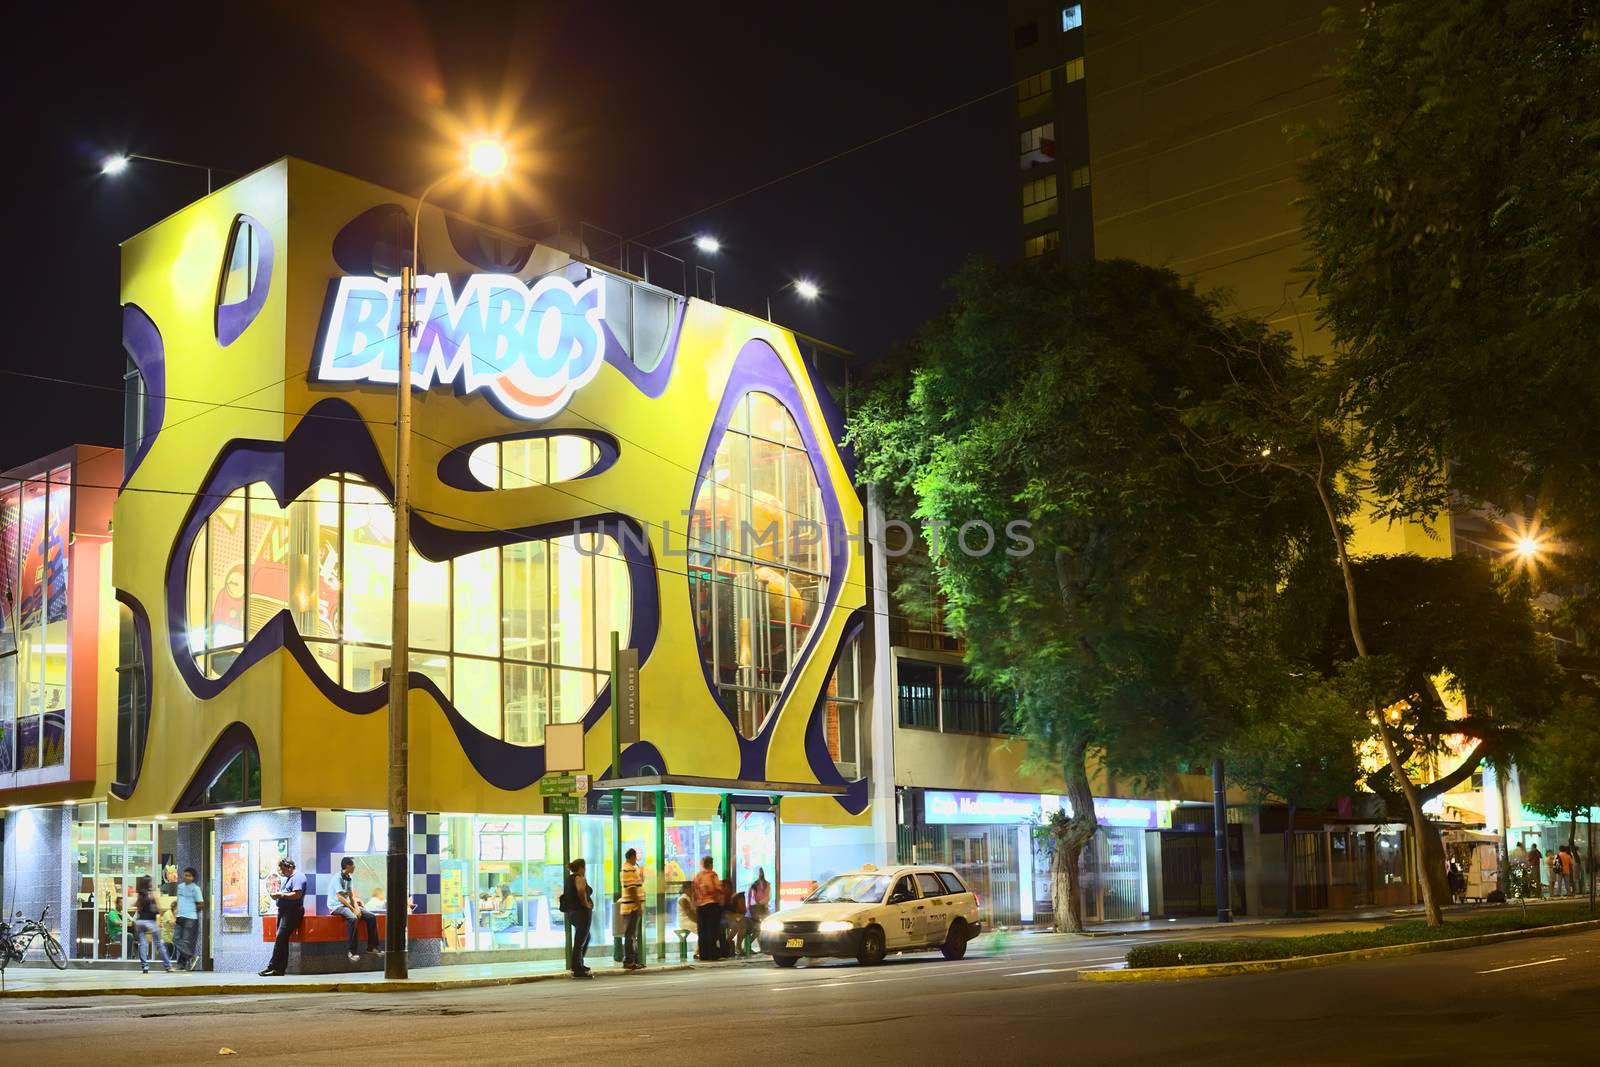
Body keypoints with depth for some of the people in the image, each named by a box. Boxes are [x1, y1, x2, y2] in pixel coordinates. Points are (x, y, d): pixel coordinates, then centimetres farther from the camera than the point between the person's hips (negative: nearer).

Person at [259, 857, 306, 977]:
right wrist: (277, 894, 8)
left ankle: (272, 967, -15)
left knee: (281, 938, -15)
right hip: (283, 911, 10)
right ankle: (280, 969, 4)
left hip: (292, 912, -10)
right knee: (282, 940, 5)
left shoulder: (298, 877, -9)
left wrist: (281, 895, -15)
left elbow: (297, 894, -21)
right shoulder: (287, 878, 24)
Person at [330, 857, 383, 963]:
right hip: (337, 906, -9)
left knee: (371, 917, -3)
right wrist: (353, 910, -23)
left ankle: (372, 947, 3)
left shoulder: (350, 878, 12)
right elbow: (340, 897, -22)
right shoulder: (338, 878, -15)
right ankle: (350, 951, -37)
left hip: (347, 904, 9)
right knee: (353, 918, -38)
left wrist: (356, 907, -6)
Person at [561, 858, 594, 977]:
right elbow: (581, 890, -35)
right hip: (582, 912, -10)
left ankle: (579, 964, 32)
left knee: (586, 938, 26)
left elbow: (564, 895, 22)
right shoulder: (580, 878, -14)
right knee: (579, 941, -6)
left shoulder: (569, 879, 13)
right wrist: (586, 903, -22)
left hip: (571, 912, 10)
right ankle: (577, 970, -3)